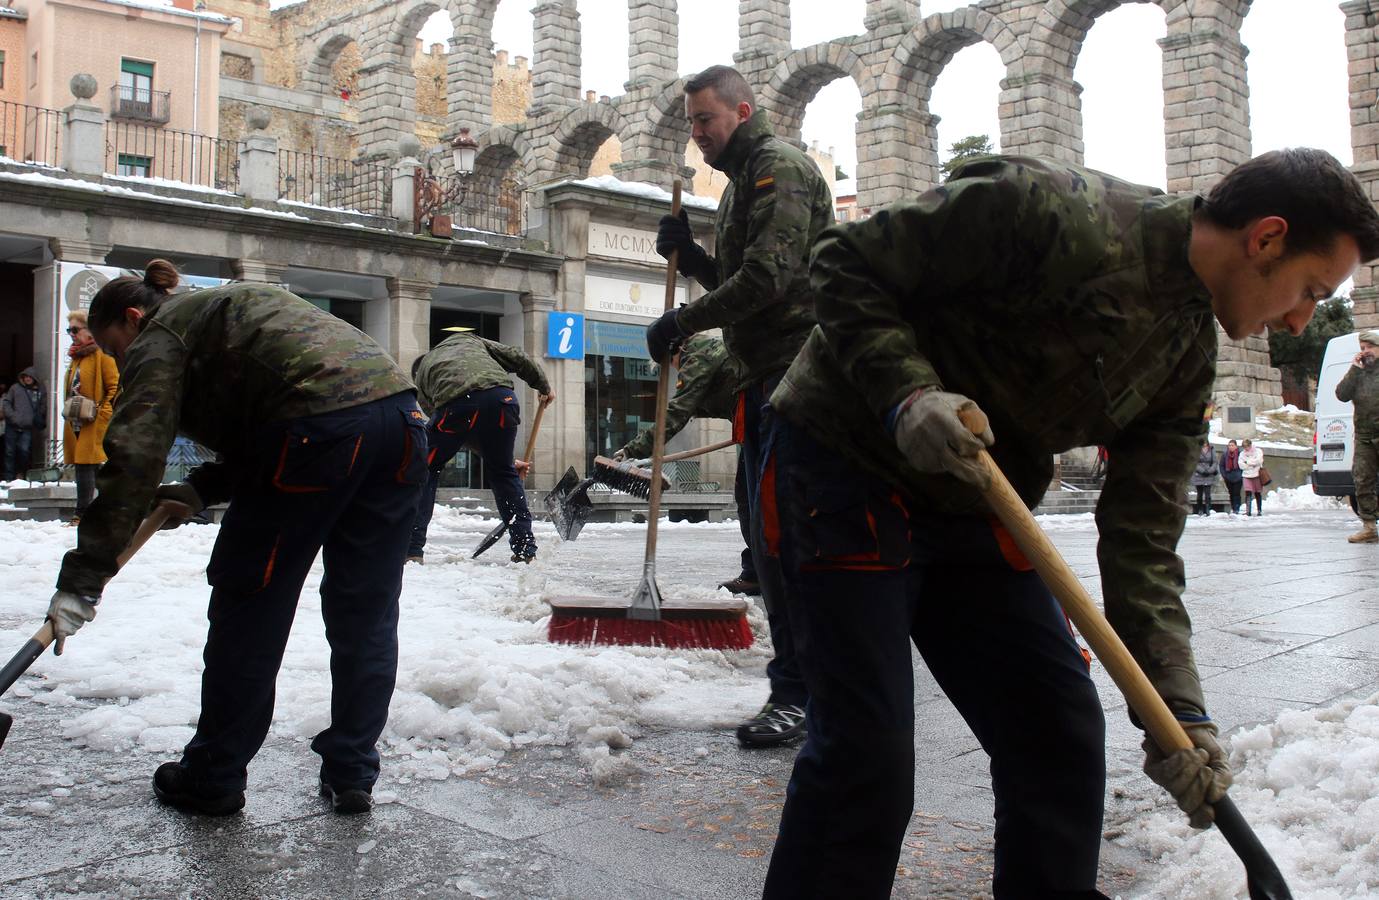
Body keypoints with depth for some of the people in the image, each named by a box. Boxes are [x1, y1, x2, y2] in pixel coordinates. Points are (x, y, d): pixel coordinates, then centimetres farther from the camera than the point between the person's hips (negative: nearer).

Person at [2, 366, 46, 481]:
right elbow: (6, 402, 7)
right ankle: (9, 477, 9)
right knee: (10, 451, 2)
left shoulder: (40, 391, 9)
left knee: (24, 450, -13)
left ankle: (21, 473, 10)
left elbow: (43, 408, 14)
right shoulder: (15, 388, 7)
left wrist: (40, 423, 6)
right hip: (12, 426, 1)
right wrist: (11, 416, -6)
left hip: (28, 428, -1)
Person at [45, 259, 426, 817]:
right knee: (365, 614, 13)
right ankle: (351, 776, 21)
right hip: (400, 409, 8)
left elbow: (135, 456, -5)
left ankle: (212, 779, 19)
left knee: (248, 605, 7)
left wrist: (82, 577, -6)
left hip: (321, 425, -8)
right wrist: (200, 490, 22)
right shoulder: (227, 308, 36)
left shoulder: (160, 336, 11)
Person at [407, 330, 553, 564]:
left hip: (456, 405, -2)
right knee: (503, 472, 21)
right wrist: (544, 386, 38)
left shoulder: (422, 375, 36)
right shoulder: (467, 339, 40)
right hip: (501, 396, 2)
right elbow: (517, 357, 24)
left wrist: (508, 460, 33)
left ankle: (410, 549, 14)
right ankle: (525, 549, 23)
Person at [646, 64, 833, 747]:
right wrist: (688, 255, 10)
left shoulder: (780, 166, -7)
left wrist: (682, 323, -13)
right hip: (766, 375, 10)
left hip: (796, 370, -10)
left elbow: (768, 276, -19)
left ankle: (798, 692, -7)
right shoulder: (743, 181, 25)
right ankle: (802, 681, 21)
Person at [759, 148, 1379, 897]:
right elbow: (846, 263, -17)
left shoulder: (1190, 362, 3)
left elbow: (1143, 539, 1)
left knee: (1060, 728, 6)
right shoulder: (1051, 211, -21)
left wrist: (1177, 708, -8)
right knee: (867, 748, -13)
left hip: (973, 505, 8)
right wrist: (907, 394, -32)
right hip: (846, 462, -7)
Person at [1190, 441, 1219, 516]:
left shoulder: (1211, 451, 4)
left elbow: (1214, 462, 5)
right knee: (1200, 493, 8)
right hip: (1199, 475, 0)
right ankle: (1200, 510, 17)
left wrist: (1210, 470, -10)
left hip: (1209, 476, 0)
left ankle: (1208, 510, -6)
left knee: (1207, 493, -7)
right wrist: (1202, 470, -14)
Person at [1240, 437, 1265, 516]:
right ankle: (1248, 511, -13)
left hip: (1257, 475, -1)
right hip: (1246, 476, 1)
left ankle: (1259, 510, 15)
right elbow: (1241, 465, -2)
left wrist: (1247, 462, -9)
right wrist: (1252, 464, -10)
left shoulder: (1258, 451, 1)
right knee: (1248, 493, -10)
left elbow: (1258, 461, -16)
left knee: (1258, 493, 6)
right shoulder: (1242, 453, 8)